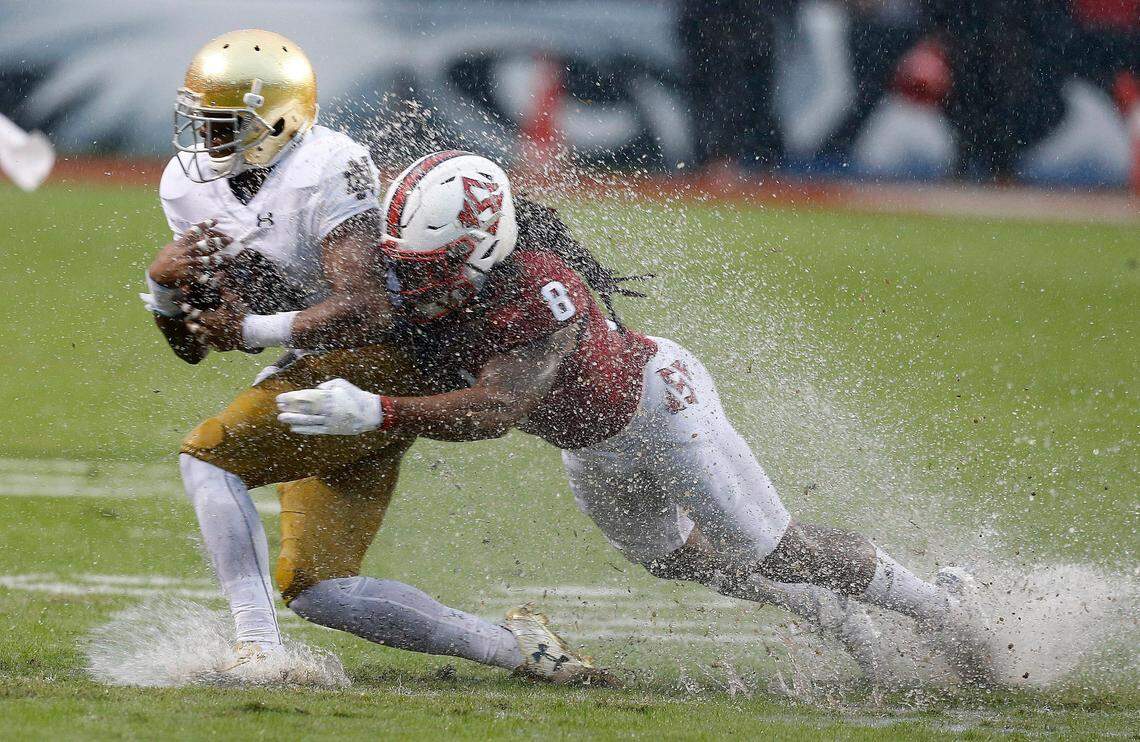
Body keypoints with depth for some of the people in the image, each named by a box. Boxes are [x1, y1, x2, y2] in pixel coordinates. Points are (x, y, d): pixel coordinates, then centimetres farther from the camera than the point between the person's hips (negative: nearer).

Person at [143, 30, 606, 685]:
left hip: (376, 365, -9)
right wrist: (164, 285, -10)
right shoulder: (190, 187, 5)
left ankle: (259, 650, -24)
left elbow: (365, 310, -29)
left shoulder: (327, 173, -20)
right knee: (317, 590, 4)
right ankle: (512, 646, 10)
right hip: (312, 376, 9)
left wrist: (249, 329, -23)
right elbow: (194, 345, 11)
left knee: (207, 456, -21)